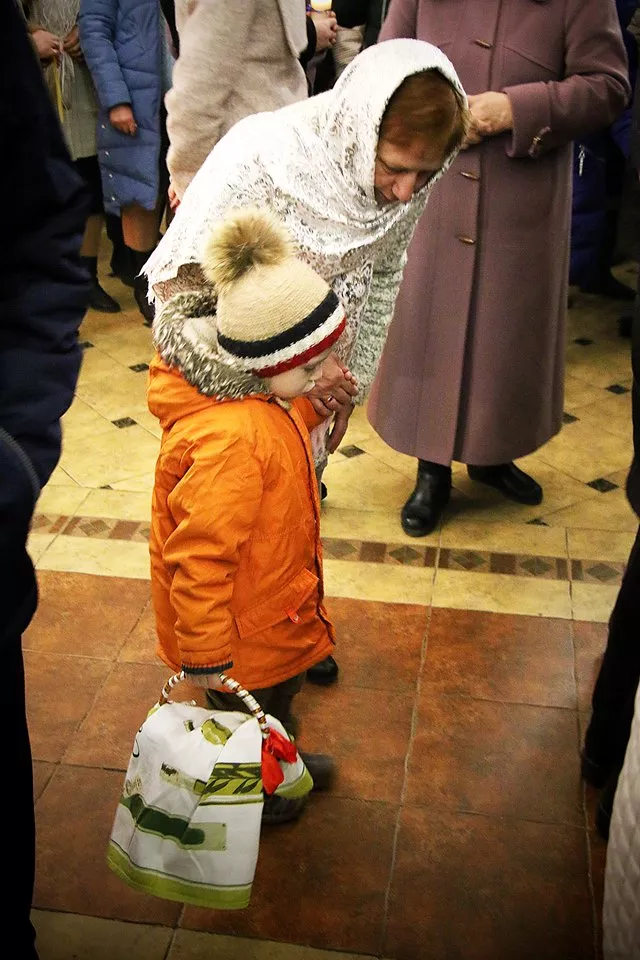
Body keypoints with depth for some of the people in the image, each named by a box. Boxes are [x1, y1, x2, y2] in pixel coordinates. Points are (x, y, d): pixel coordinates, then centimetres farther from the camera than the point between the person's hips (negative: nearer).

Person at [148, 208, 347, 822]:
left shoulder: (253, 391, -10)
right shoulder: (231, 438, -39)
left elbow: (290, 424, 16)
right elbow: (198, 557, -34)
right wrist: (205, 654, -24)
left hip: (272, 599, 9)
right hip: (243, 631, -9)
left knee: (280, 692, 32)